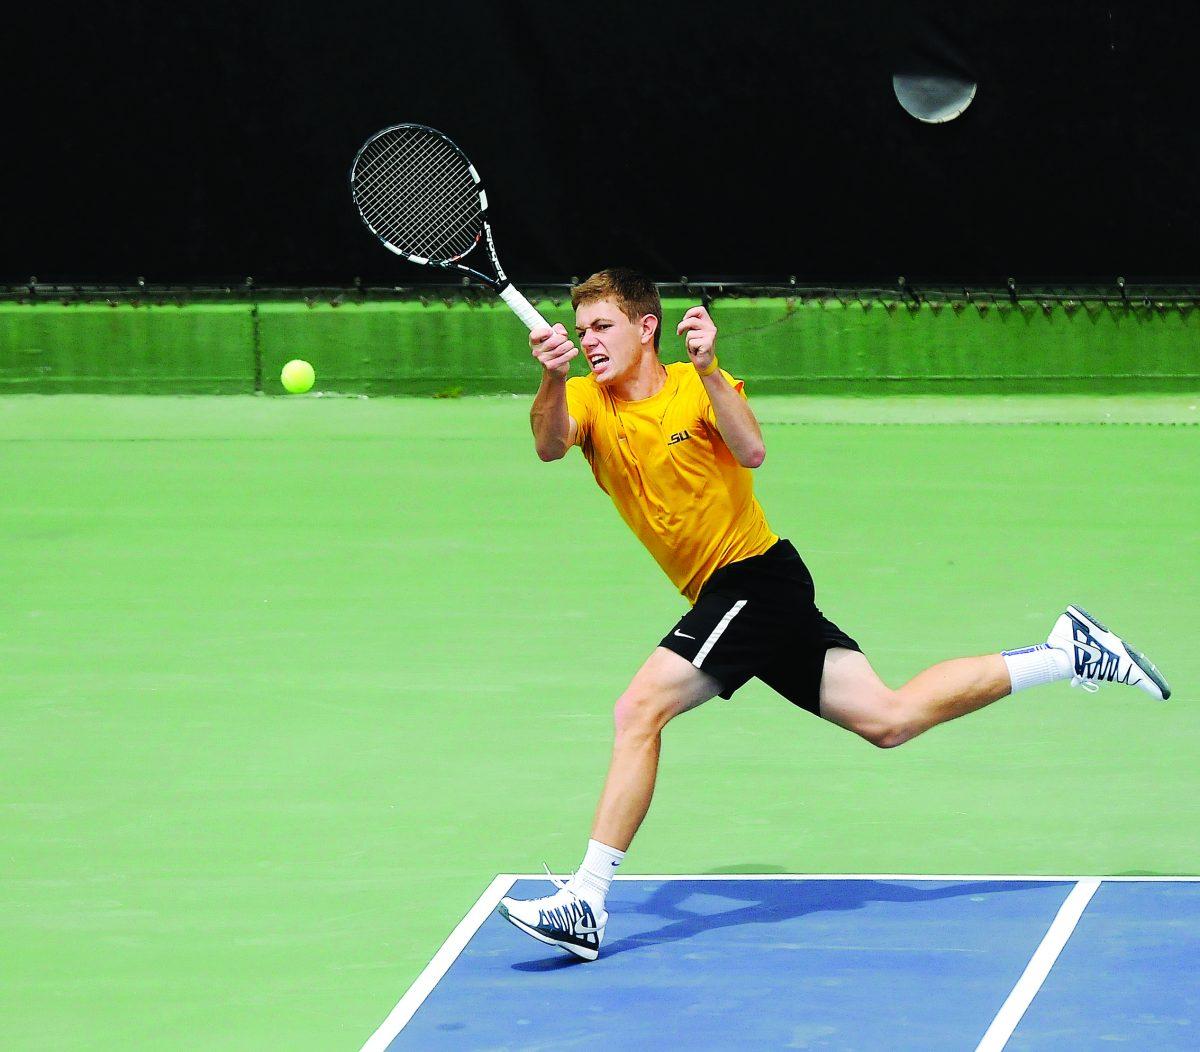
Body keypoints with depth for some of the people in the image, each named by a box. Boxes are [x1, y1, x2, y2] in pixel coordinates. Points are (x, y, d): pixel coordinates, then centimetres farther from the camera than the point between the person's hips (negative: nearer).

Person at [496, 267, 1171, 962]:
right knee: (888, 718, 6)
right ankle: (1065, 654, 16)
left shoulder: (696, 388, -9)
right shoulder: (589, 401, 5)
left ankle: (588, 903, -19)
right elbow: (550, 445, -18)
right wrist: (553, 380, -38)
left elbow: (751, 452, -28)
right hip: (722, 596, 7)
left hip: (754, 574, -7)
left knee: (640, 709, -20)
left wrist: (707, 371, -41)